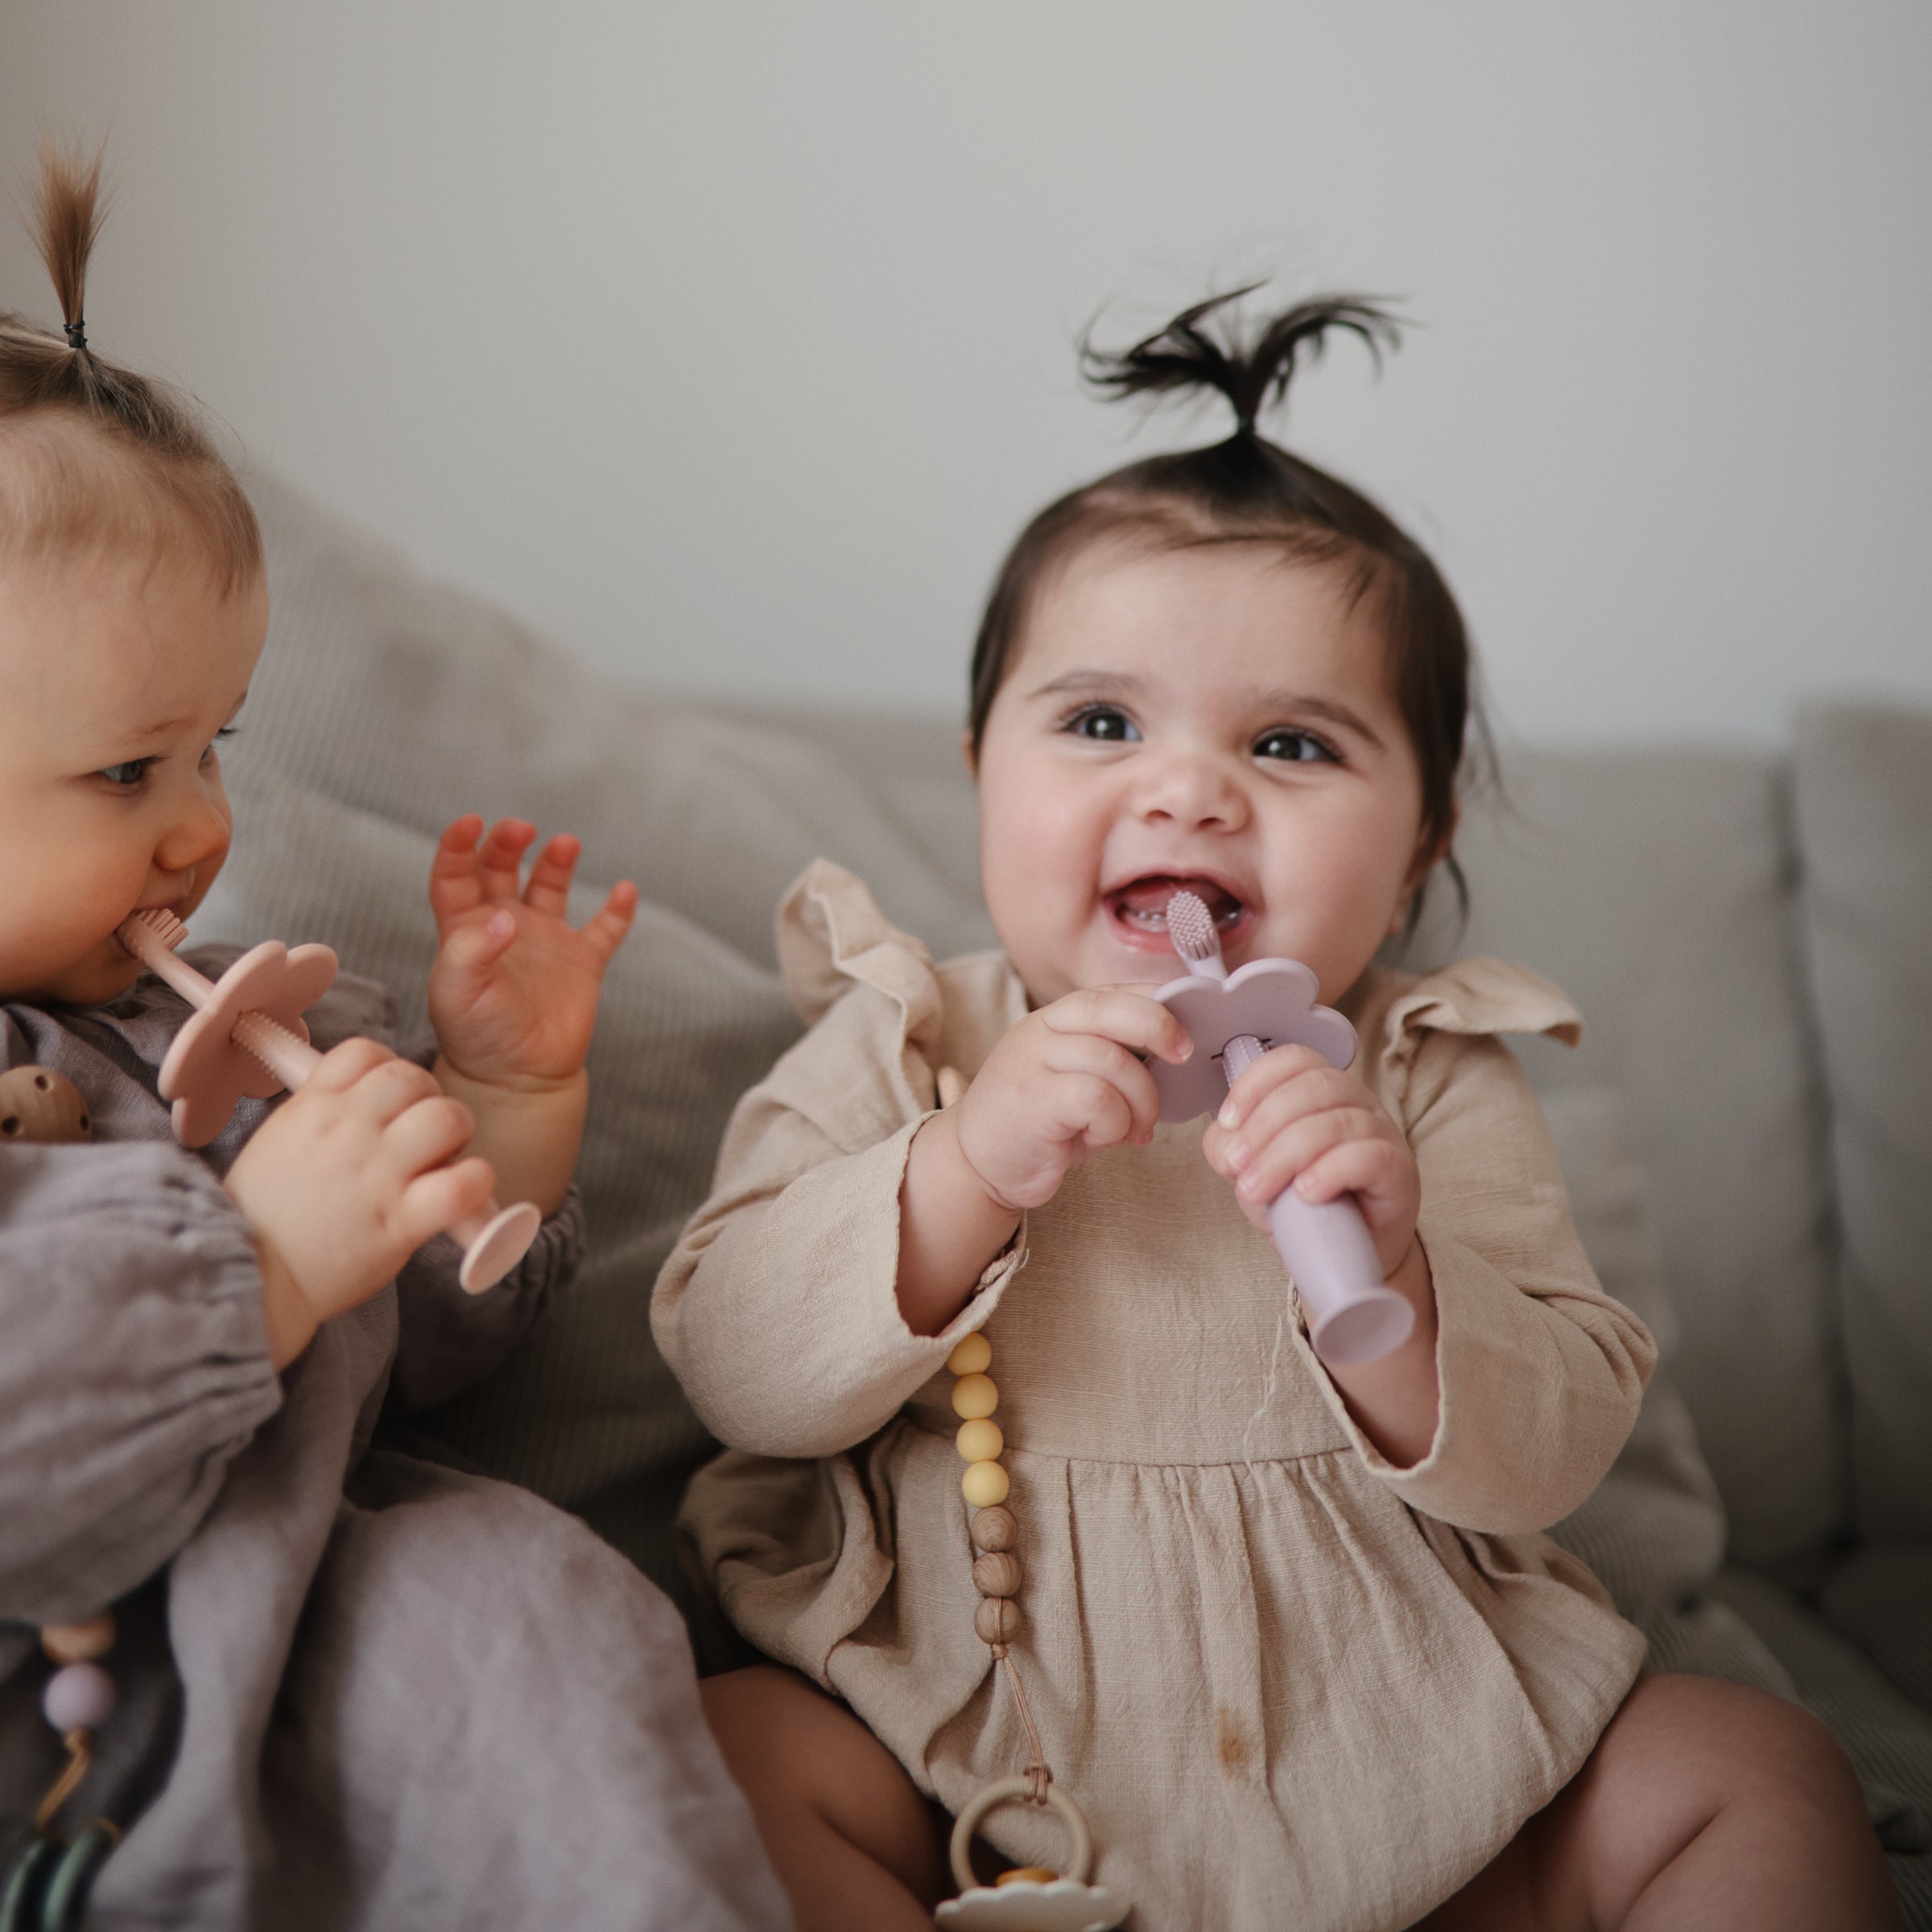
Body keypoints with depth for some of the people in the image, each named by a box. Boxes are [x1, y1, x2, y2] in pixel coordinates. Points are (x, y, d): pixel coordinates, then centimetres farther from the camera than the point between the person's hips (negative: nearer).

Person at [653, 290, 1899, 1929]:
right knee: (717, 1756, -26)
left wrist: (1388, 1287, -29)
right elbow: (738, 1372, -13)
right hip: (989, 1771, -1)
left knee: (1762, 1778, -10)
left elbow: (1545, 1463, -8)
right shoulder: (902, 1049, -3)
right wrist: (963, 1174, -28)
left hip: (1408, 1785, 2)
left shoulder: (1433, 1089, -2)